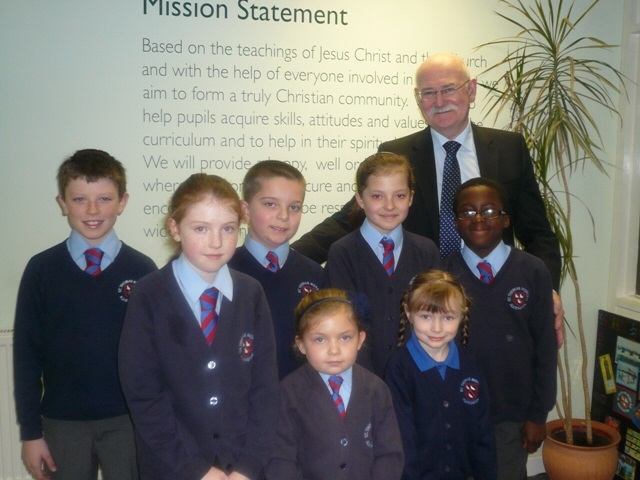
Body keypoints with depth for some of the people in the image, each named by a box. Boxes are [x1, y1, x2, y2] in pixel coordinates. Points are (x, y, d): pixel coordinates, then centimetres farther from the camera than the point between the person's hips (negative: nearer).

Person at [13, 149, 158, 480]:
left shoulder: (142, 270, -4)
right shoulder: (42, 270, -3)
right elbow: (26, 352, 0)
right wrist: (30, 431, -1)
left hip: (128, 420, 0)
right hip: (62, 422, 1)